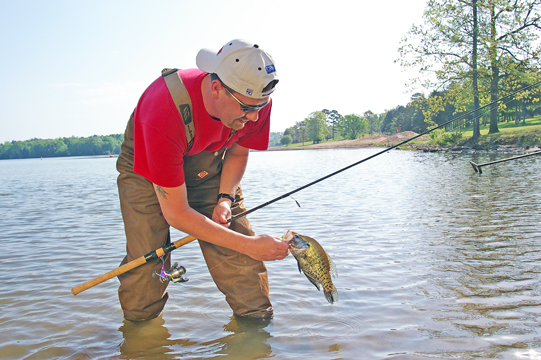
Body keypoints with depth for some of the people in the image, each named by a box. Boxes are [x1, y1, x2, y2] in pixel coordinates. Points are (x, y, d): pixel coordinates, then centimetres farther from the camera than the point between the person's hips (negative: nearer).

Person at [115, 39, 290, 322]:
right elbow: (175, 214, -34)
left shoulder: (256, 101, -26)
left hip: (208, 166, 4)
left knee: (241, 265, -11)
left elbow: (238, 152, -1)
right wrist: (250, 245, -37)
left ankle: (256, 323, 14)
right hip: (146, 171, -3)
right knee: (146, 262, -12)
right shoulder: (164, 114, -42)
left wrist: (225, 198, -18)